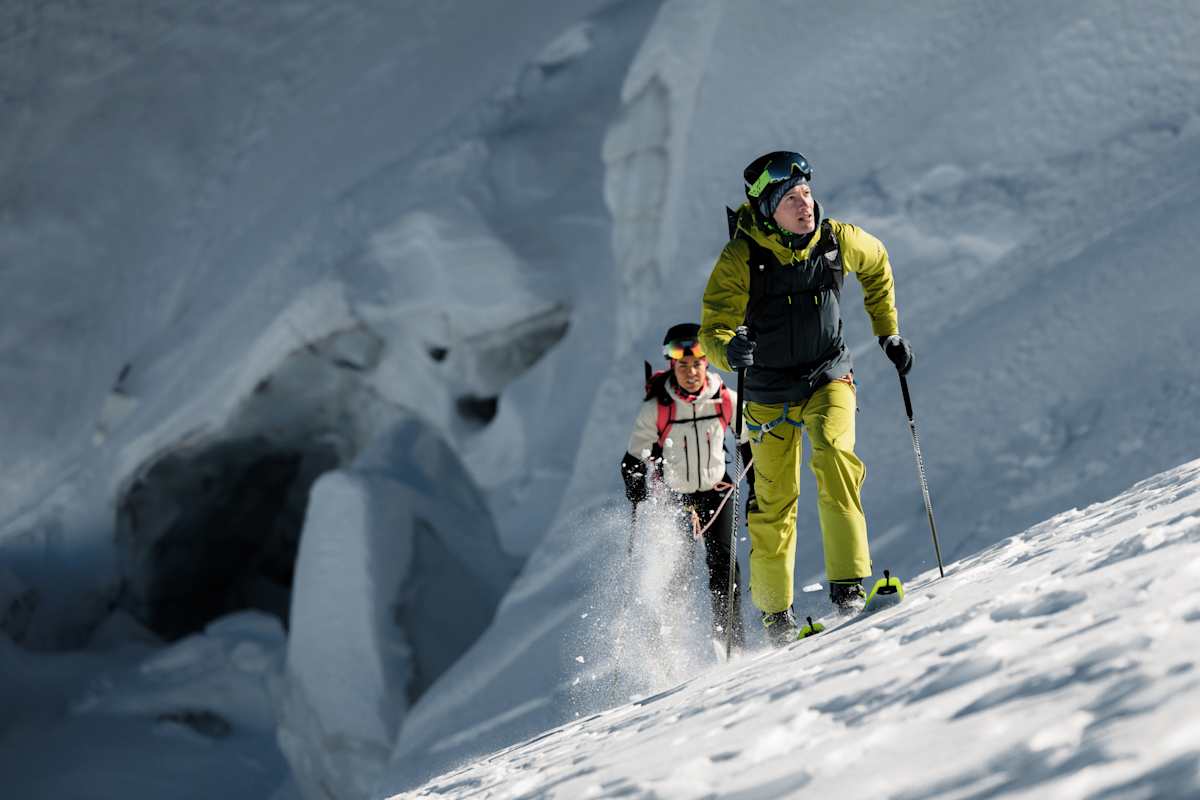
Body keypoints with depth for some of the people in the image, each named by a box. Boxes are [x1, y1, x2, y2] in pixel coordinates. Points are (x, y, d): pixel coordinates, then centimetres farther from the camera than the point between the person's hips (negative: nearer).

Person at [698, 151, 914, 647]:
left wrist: (888, 333, 12)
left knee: (835, 458, -28)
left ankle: (848, 586, -27)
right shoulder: (740, 259, -19)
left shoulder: (837, 240, -10)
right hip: (770, 395, -1)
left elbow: (877, 264, 13)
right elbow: (711, 330, -22)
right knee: (774, 507, 2)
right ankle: (775, 615, 20)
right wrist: (729, 351, -45)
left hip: (829, 381, 1)